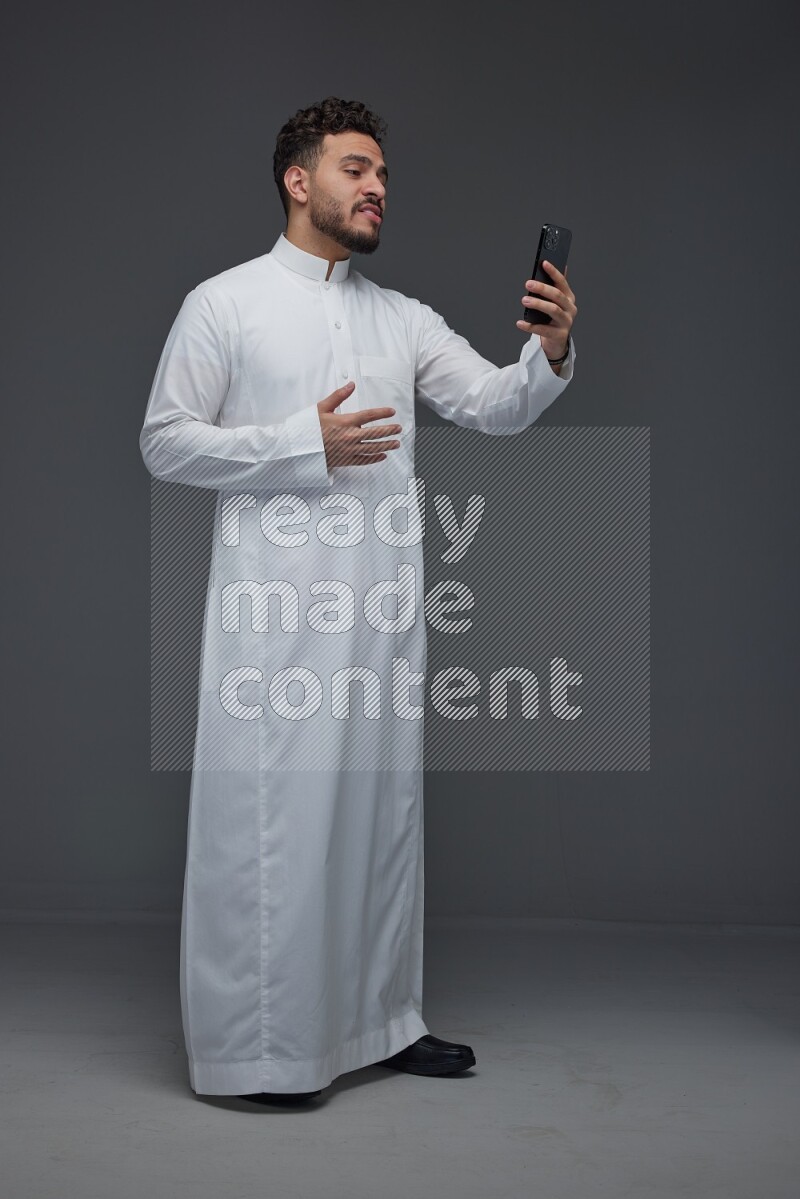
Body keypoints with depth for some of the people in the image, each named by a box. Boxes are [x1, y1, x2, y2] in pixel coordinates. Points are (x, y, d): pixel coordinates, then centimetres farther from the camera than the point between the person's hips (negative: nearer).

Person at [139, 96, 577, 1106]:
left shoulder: (403, 319, 15)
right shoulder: (223, 303, 1)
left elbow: (497, 407, 8)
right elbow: (165, 442, -3)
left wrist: (550, 355, -13)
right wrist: (305, 443, -14)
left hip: (383, 604, 6)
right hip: (276, 605, -5)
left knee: (382, 803, 12)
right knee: (273, 815, -5)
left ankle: (380, 1020, 26)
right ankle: (256, 1045, 9)